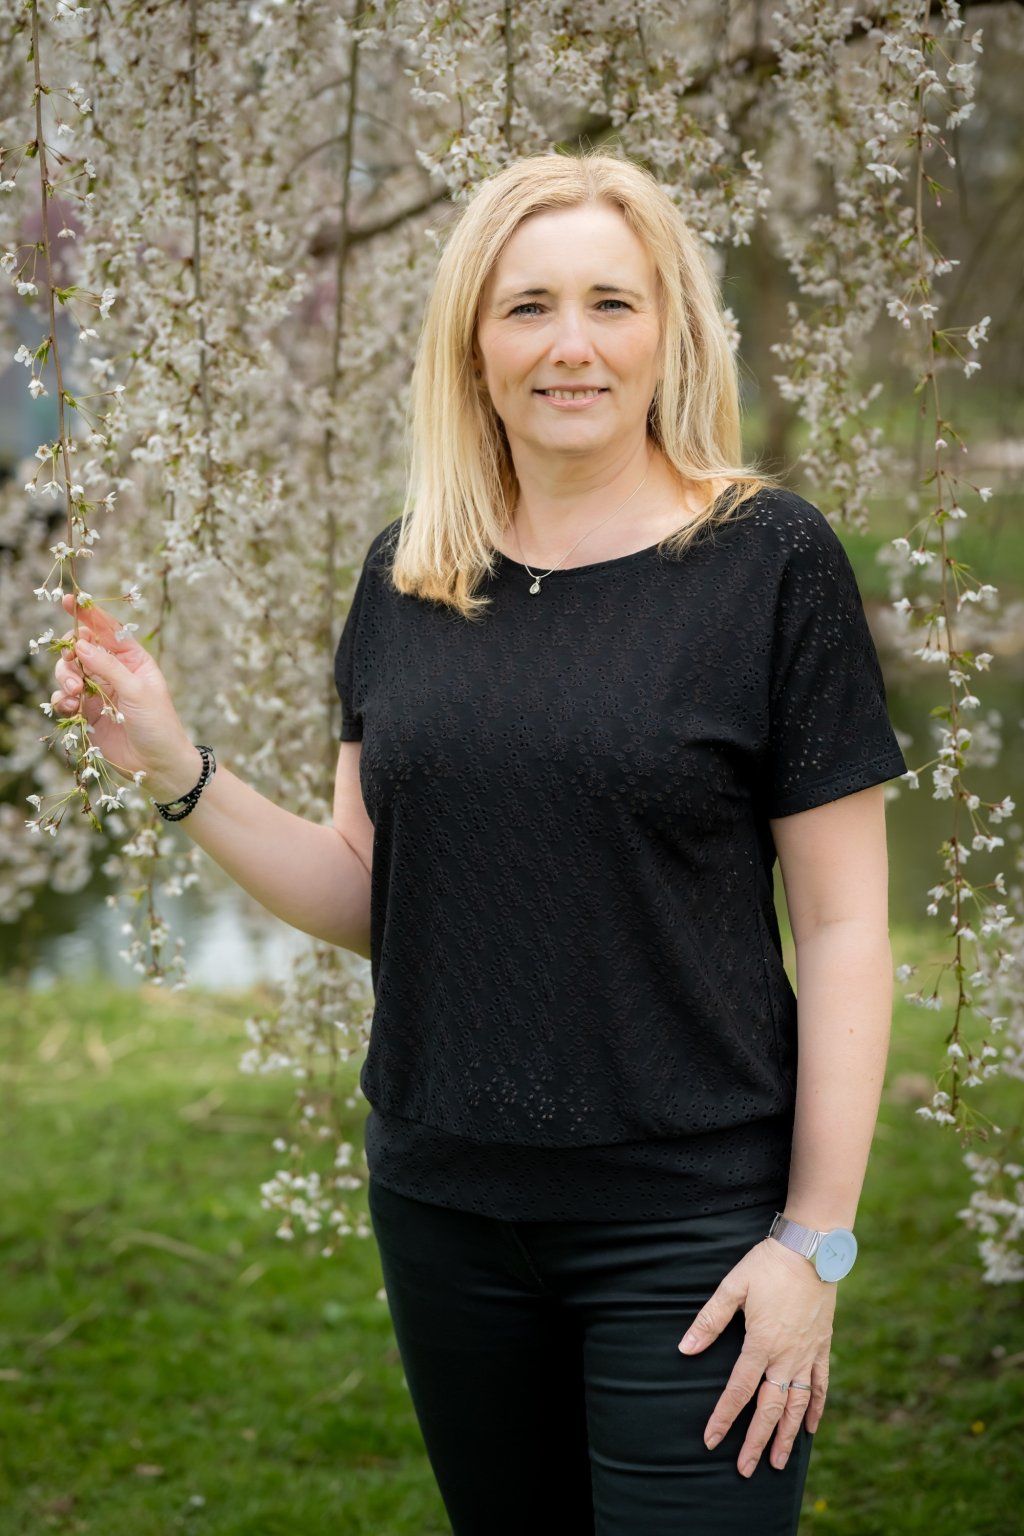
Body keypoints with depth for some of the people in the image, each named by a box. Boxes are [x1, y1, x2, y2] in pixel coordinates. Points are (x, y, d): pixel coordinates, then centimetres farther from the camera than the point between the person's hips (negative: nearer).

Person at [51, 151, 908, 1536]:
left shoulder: (769, 560, -8)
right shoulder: (411, 576, 5)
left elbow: (844, 927, -7)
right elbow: (367, 898, 9)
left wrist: (816, 1238, -11)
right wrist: (176, 770, -5)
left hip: (689, 1215, -4)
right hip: (444, 1205, 5)